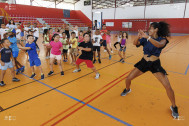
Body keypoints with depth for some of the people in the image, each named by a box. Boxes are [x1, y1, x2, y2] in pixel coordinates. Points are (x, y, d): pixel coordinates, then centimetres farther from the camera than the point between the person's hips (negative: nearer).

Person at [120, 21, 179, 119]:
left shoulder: (162, 39, -9)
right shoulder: (145, 39, 0)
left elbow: (159, 45, -33)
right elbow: (135, 43, -16)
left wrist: (147, 37, -43)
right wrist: (138, 37, -36)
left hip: (155, 64, -3)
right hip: (143, 62, 3)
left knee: (168, 87, -10)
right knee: (128, 79, 0)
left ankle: (174, 107, 17)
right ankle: (127, 89, 36)